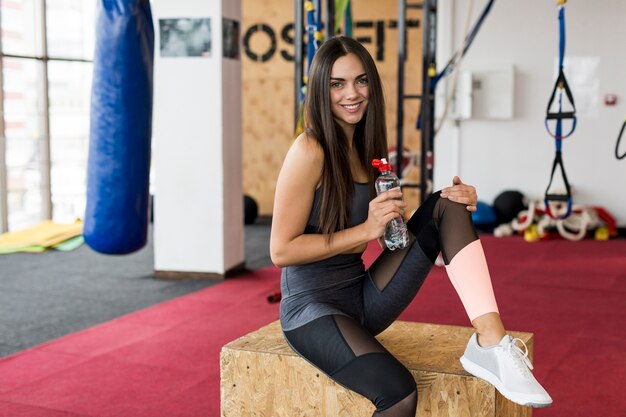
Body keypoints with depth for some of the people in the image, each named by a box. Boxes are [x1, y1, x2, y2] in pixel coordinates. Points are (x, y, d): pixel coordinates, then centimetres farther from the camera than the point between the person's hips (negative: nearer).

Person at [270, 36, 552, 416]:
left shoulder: (366, 147, 10)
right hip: (312, 309, -7)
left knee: (446, 205, -9)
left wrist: (457, 202, -5)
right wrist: (365, 231, -19)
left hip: (364, 300, 7)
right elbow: (281, 250, -14)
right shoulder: (310, 150, -13)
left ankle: (491, 342, -21)